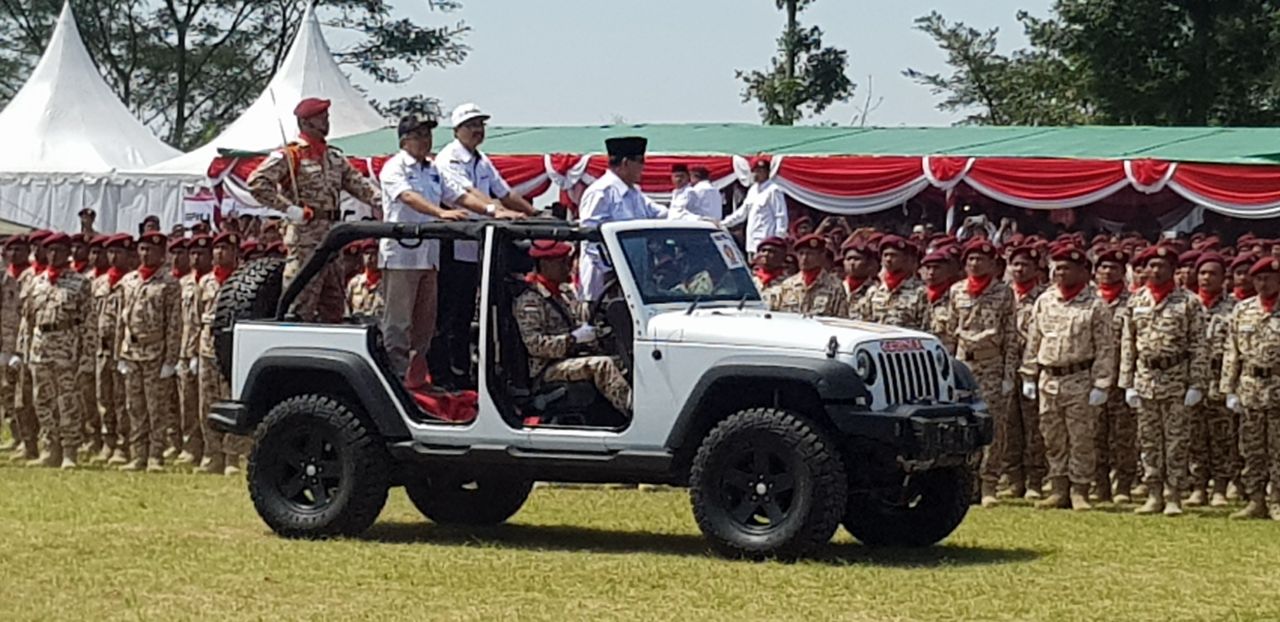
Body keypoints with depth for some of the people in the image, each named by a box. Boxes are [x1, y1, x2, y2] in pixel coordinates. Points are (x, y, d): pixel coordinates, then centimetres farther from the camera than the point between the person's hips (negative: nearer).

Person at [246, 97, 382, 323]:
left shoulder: (335, 158, 18)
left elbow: (359, 185, 16)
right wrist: (290, 209, -18)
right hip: (306, 238, -8)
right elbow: (256, 182, -17)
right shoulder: (289, 156, -6)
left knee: (334, 308, 11)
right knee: (301, 308, -9)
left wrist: (382, 205, -1)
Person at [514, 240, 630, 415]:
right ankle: (633, 409, -39)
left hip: (571, 361, 9)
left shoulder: (565, 292, 19)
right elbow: (534, 344, -19)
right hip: (547, 370, -9)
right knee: (602, 365, -30)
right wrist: (573, 338, -21)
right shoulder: (529, 300, -9)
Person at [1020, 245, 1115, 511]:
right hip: (1049, 379, 5)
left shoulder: (1095, 305, -4)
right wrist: (1029, 376, 9)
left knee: (1081, 439, -1)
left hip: (1080, 381, -5)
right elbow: (1033, 341, 14)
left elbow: (1105, 348, -6)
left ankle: (1080, 491, 5)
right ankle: (1059, 490, 15)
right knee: (1053, 439, 8)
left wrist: (1100, 385, -11)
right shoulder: (1044, 301, 9)